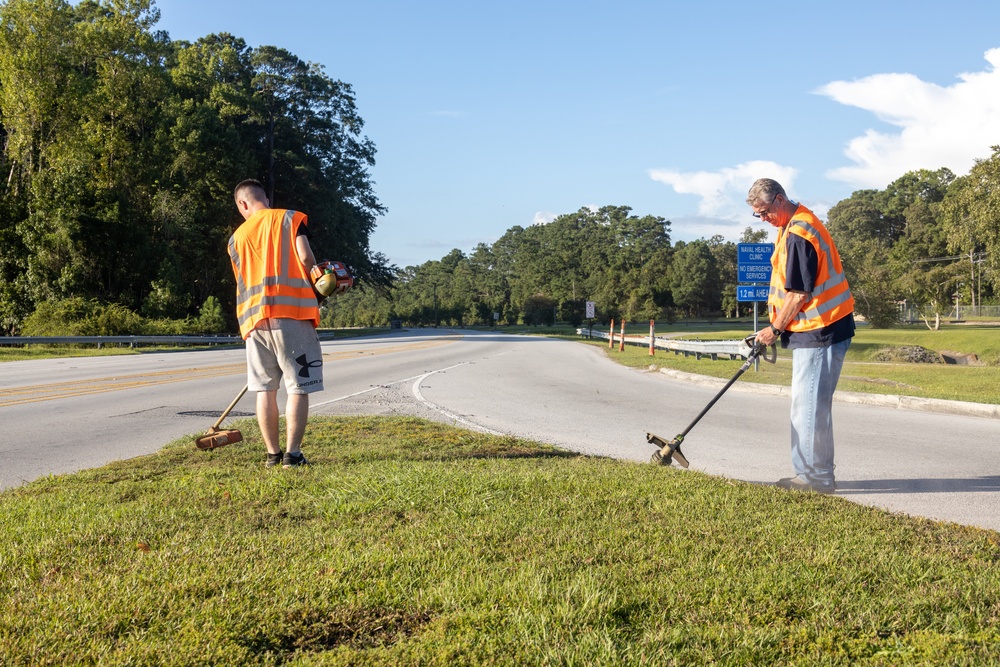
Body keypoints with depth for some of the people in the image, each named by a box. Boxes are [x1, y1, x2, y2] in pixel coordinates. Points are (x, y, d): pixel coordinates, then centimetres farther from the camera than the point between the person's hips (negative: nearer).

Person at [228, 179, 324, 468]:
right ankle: (293, 453, -3)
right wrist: (314, 283, 11)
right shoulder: (291, 218, 7)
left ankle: (272, 453, 13)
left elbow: (244, 280, 17)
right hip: (292, 312, -4)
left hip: (254, 316, 4)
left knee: (265, 388, 10)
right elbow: (306, 258, -7)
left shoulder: (237, 236, 17)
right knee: (298, 387, 0)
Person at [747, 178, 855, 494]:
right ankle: (809, 473, 22)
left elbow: (799, 293, -19)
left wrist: (775, 329, -9)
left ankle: (817, 477, 1)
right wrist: (779, 327, 17)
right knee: (806, 404, 15)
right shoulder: (797, 225, 15)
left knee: (809, 405, -6)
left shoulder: (798, 233, -19)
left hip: (820, 330, -11)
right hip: (813, 329, 11)